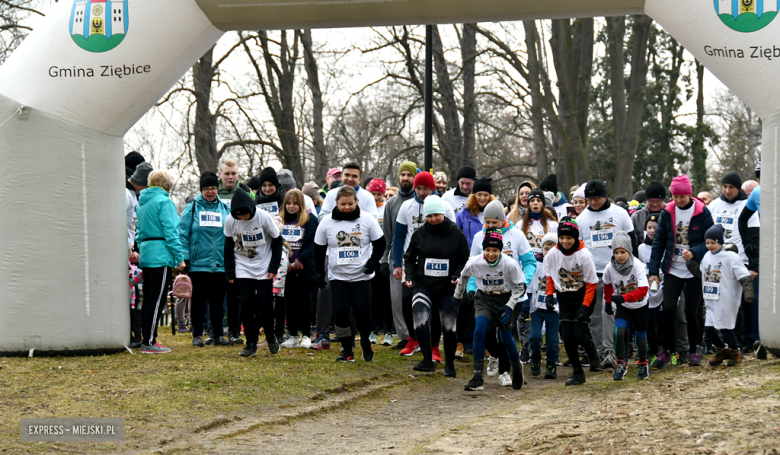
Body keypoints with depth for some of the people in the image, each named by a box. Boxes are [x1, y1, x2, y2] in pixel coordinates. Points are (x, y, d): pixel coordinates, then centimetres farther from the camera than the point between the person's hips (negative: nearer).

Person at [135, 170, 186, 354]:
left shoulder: (142, 202, 17)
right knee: (156, 300, -7)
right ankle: (149, 342, -8)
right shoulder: (164, 202, -9)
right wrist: (180, 257, -13)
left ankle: (148, 340, 17)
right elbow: (170, 232, -15)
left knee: (149, 299, 13)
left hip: (146, 254, 9)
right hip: (161, 255, -9)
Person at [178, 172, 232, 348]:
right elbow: (182, 234, -1)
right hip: (198, 264, -2)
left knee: (218, 301, 6)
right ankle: (197, 335, 9)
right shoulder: (192, 208, 2)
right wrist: (184, 258, -9)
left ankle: (218, 334, 14)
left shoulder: (225, 209, 10)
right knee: (198, 300, 2)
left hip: (220, 265, 2)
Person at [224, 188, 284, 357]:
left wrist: (273, 268, -7)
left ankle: (270, 335, 21)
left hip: (264, 270, -1)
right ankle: (251, 344, 4)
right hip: (243, 270, 1)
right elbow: (228, 247, 4)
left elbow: (277, 241, -4)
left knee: (265, 303, -4)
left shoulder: (263, 217, -15)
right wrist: (230, 272, 2)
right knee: (247, 305, -4)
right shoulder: (230, 220, -9)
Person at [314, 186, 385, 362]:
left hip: (362, 277, -1)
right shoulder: (327, 222, 0)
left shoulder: (367, 219, -4)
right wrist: (319, 273, 5)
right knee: (340, 314, -7)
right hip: (337, 277, 1)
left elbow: (379, 243, 5)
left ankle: (366, 344, 21)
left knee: (363, 314, -5)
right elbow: (319, 249, 9)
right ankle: (347, 349, 8)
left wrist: (373, 262, -8)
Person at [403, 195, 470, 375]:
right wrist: (409, 276, 1)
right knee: (420, 319, -21)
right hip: (423, 285, 1)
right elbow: (409, 258, 16)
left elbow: (465, 259, 6)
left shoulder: (456, 234, -1)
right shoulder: (419, 234, 4)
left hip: (448, 288, -1)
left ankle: (449, 365, 20)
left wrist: (458, 275, -10)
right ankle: (427, 360, -17)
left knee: (449, 327, 2)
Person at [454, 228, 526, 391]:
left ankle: (517, 366, 31)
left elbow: (520, 287, -9)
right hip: (484, 299, 1)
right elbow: (463, 276, 6)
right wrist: (457, 296, 19)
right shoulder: (475, 263, -17)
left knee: (505, 337, -1)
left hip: (505, 299, -1)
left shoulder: (510, 264, -22)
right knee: (479, 333, -18)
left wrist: (509, 306, -18)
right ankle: (478, 378, -16)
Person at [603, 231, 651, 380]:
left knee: (641, 336, 10)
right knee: (618, 332, -21)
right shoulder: (610, 268, -16)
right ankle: (621, 364, -7)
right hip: (623, 307, 2)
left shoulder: (638, 266, -26)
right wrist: (608, 302, 11)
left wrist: (624, 297, -45)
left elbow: (643, 290, -34)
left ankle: (643, 364, 35)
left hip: (640, 307, -2)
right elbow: (608, 285, 7)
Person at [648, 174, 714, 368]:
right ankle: (667, 350, 7)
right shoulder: (667, 212, 2)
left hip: (695, 271, -2)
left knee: (691, 311, 0)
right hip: (673, 270, 2)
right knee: (668, 309, -7)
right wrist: (653, 270, 1)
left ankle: (693, 352, 16)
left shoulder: (702, 212, -6)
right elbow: (658, 242, 6)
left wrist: (694, 253, -23)